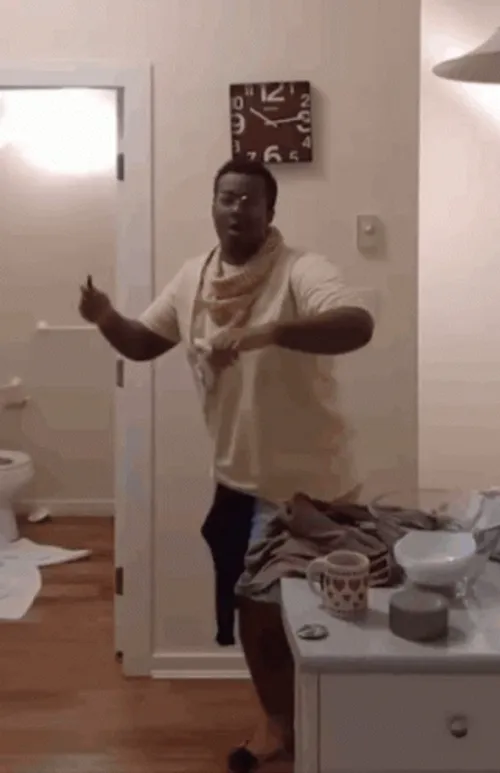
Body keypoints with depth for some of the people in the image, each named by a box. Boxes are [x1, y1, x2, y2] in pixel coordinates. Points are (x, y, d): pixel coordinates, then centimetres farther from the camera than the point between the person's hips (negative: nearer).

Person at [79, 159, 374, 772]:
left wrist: (268, 332, -47)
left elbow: (358, 327, -36)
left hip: (306, 482, -6)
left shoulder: (301, 271, -18)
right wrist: (105, 319, -10)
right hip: (237, 478, 6)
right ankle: (277, 719, 38)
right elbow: (144, 343, 12)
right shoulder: (194, 277, 3)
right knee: (251, 609, 16)